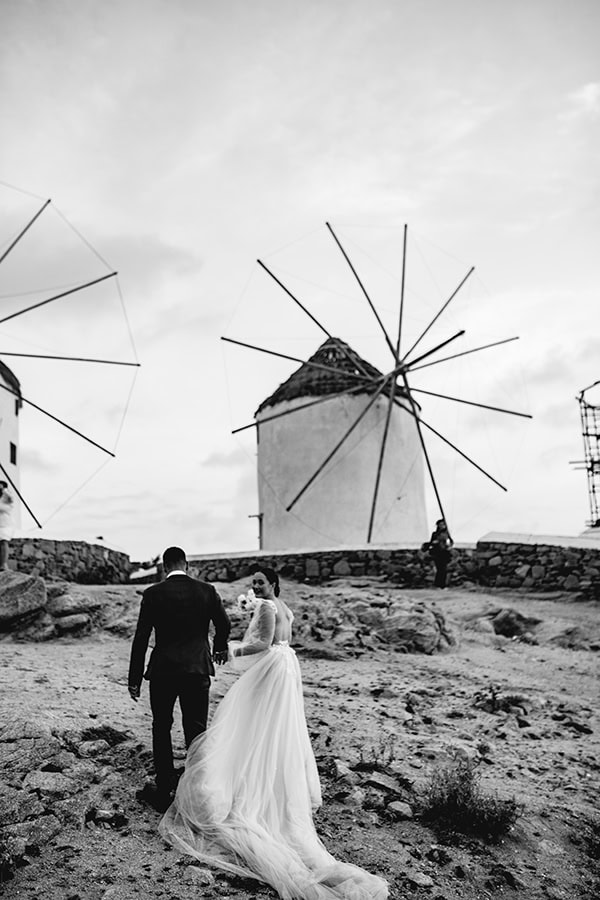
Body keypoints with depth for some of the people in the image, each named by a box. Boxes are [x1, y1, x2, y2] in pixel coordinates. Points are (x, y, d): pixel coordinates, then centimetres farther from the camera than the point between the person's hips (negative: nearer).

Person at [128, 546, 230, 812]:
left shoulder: (153, 594, -6)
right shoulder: (207, 591, -1)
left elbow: (141, 638, -6)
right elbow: (224, 625, 10)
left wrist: (134, 679, 1)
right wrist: (220, 649, 31)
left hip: (162, 671, -1)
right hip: (198, 670, 1)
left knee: (161, 730, 14)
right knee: (196, 732, 10)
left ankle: (164, 792, 17)